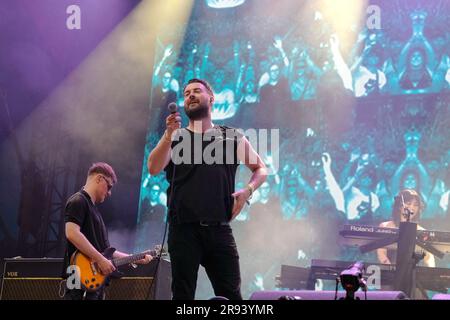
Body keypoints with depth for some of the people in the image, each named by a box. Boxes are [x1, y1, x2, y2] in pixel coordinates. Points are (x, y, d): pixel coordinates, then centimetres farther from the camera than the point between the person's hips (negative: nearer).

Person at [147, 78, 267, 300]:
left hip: (219, 229, 1)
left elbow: (260, 169, 22)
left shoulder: (232, 138, 12)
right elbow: (153, 169, -7)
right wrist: (169, 133, -19)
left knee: (231, 294, -1)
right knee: (183, 294, 3)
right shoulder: (175, 137, 10)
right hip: (183, 229, 0)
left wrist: (248, 190, 2)